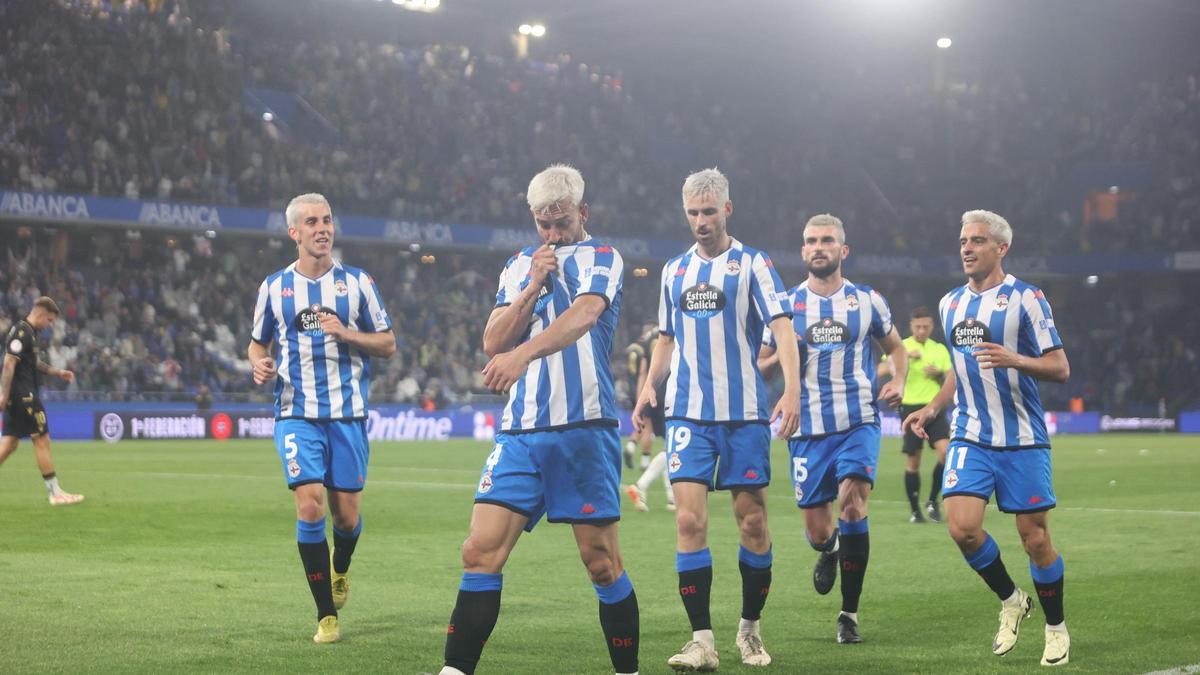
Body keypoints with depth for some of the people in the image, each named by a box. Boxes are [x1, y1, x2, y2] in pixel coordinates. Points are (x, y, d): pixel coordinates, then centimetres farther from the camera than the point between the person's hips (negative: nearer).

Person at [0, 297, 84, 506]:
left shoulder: (29, 332, 17)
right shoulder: (21, 332, -14)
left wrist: (58, 372, 20)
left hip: (18, 397, 10)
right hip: (23, 395, -10)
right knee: (42, 440, -5)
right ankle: (55, 493, -1)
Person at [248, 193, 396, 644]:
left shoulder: (357, 282, 4)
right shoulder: (274, 287, 6)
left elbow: (388, 344, 5)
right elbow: (257, 342, 18)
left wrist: (347, 334, -13)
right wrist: (261, 365, -5)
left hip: (348, 413, 0)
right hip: (296, 415, 0)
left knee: (347, 513, 3)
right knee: (309, 505, -14)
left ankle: (339, 570, 40)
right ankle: (327, 615, -4)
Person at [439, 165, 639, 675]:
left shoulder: (601, 259, 1)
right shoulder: (519, 266, 19)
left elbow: (583, 315, -20)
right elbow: (493, 341, 10)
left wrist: (523, 353, -37)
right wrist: (532, 288, -3)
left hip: (585, 428, -4)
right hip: (521, 432, 5)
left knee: (602, 563, -2)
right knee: (481, 551, -6)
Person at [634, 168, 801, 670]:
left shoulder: (752, 263, 1)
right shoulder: (675, 269, 14)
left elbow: (782, 327, -9)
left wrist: (791, 391, -22)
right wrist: (649, 386, 8)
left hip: (745, 411, -3)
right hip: (688, 412, 3)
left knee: (752, 520, 2)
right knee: (690, 519, -10)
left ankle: (750, 628, 20)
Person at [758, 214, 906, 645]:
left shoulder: (867, 301, 7)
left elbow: (895, 347, 22)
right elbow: (760, 365, 10)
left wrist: (898, 382, 1)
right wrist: (782, 354, -12)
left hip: (858, 423, -1)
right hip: (808, 429, 1)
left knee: (851, 503, -21)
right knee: (817, 532, 0)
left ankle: (849, 614, -8)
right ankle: (829, 550, 42)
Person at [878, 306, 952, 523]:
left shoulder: (940, 349, 12)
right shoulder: (900, 347, 2)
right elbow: (881, 371, -14)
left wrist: (939, 374, -7)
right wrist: (905, 357, -24)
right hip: (911, 408, -2)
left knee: (946, 451, -16)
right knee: (912, 462, 0)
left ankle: (933, 501, 1)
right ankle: (915, 510, 12)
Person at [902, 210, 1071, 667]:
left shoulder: (1025, 298, -6)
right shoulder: (951, 304, 12)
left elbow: (1060, 368, -8)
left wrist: (1014, 360, -25)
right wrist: (932, 408, 14)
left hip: (1023, 440, -4)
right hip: (970, 438, 4)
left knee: (1034, 536, 0)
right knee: (962, 527, -14)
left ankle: (1056, 628, 21)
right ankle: (1011, 601, 12)